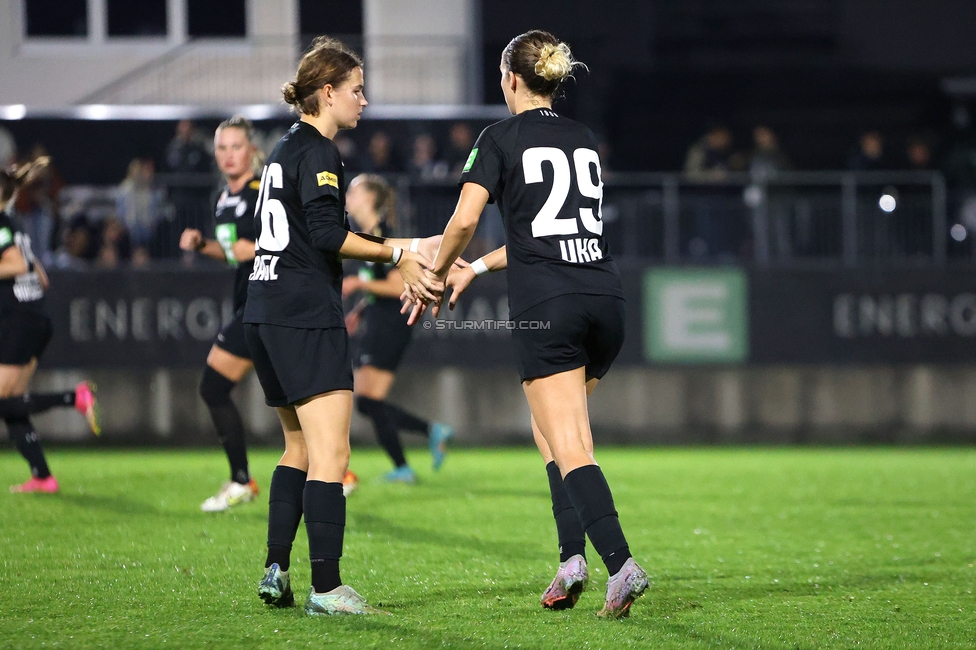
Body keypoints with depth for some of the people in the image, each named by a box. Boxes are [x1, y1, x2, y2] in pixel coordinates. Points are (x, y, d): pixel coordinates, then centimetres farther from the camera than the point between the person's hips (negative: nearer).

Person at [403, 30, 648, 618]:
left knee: (568, 446, -7)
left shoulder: (502, 139, 2)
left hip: (546, 305, -6)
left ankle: (621, 564, -23)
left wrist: (438, 272, 9)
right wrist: (479, 269, 30)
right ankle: (573, 555, 6)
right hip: (605, 295, 6)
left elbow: (465, 220, -9)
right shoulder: (586, 142, 19)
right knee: (551, 426, 20)